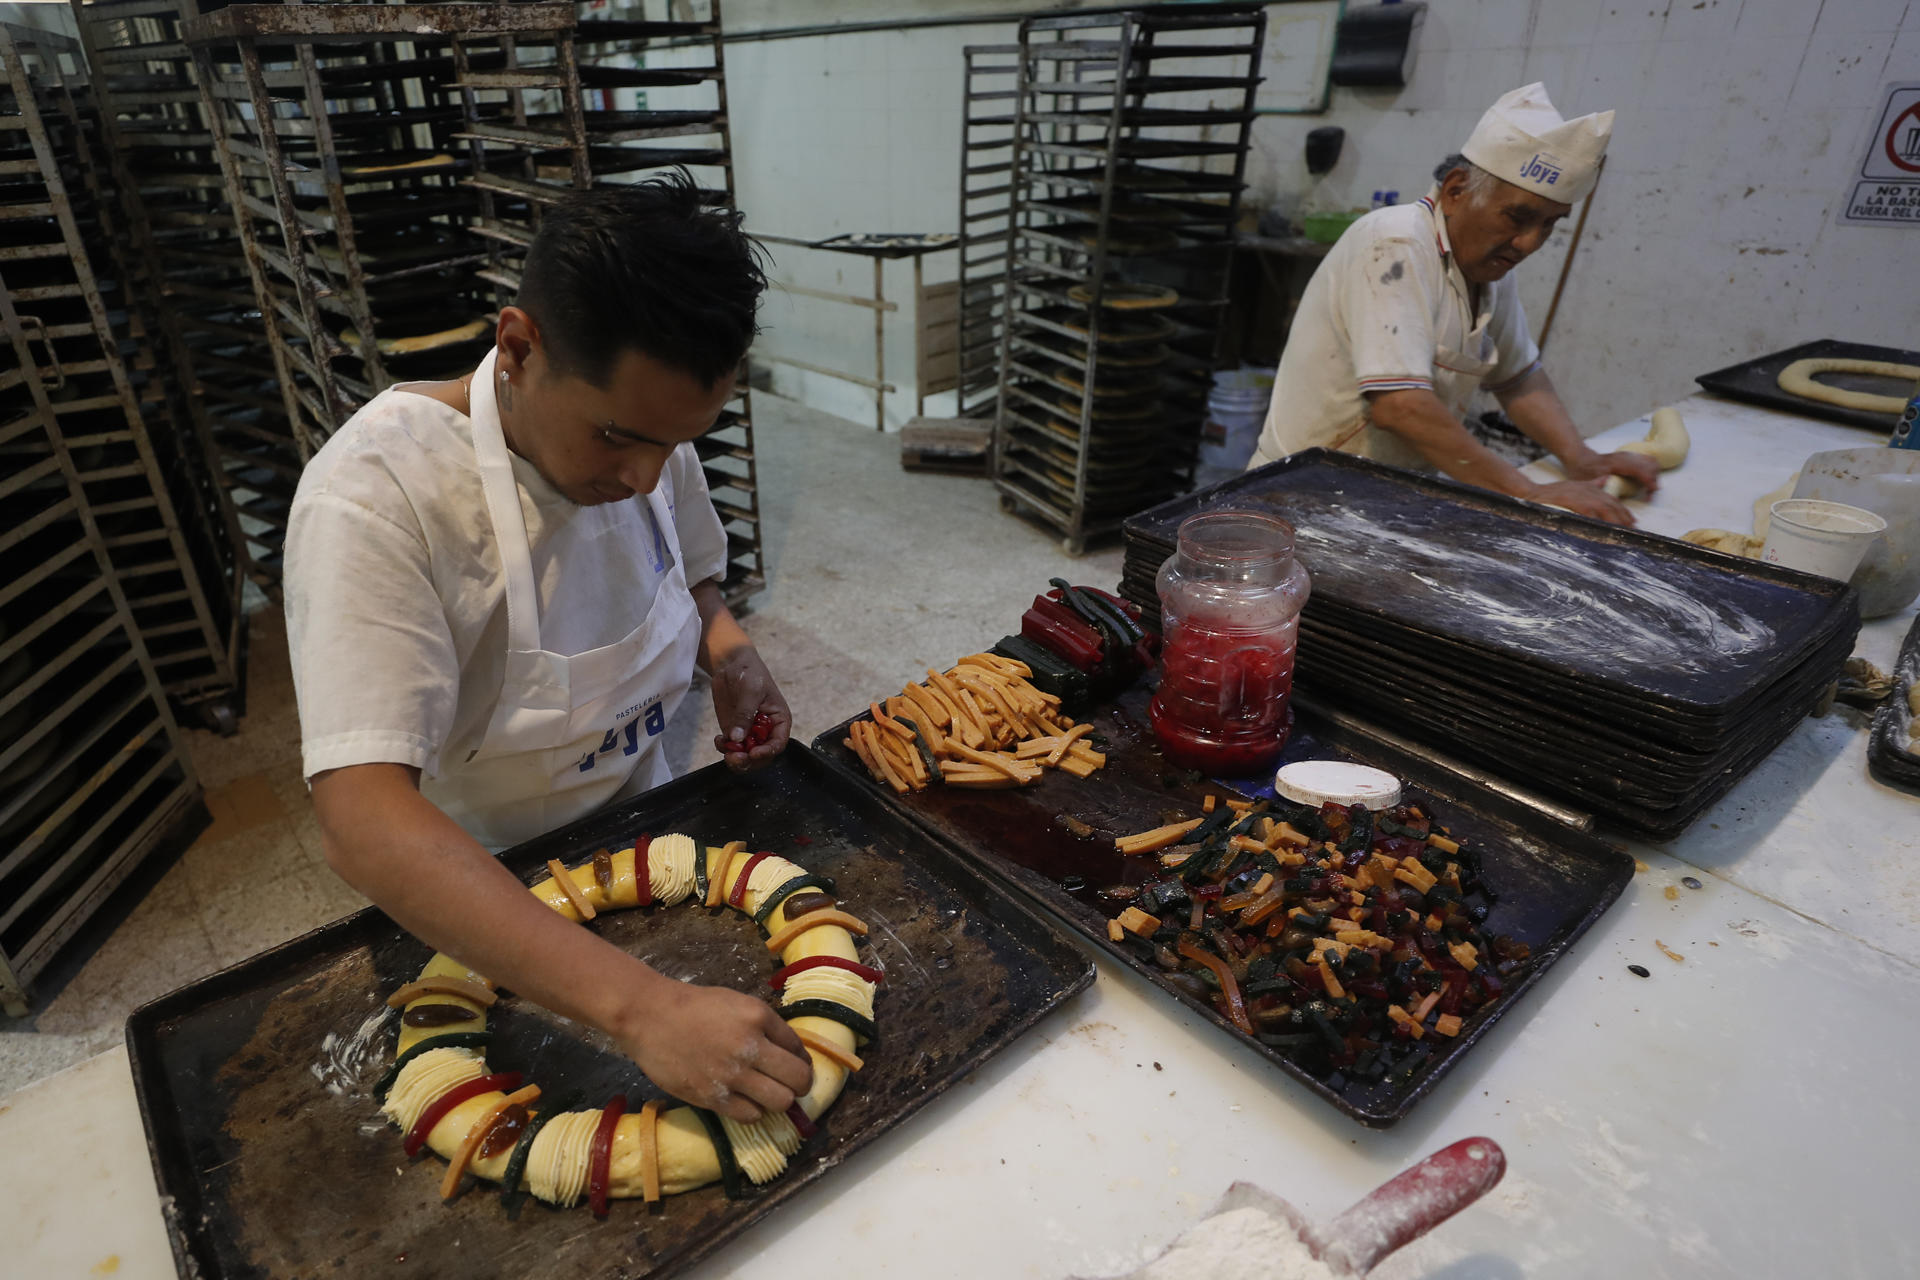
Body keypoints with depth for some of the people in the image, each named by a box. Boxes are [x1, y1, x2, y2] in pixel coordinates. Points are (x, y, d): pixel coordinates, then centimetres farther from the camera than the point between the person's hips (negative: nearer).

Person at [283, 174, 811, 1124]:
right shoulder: (375, 497, -34)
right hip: (464, 898, -4)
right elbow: (362, 822, -42)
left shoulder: (648, 434, -14)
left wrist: (729, 652, -18)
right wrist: (640, 1005, -51)